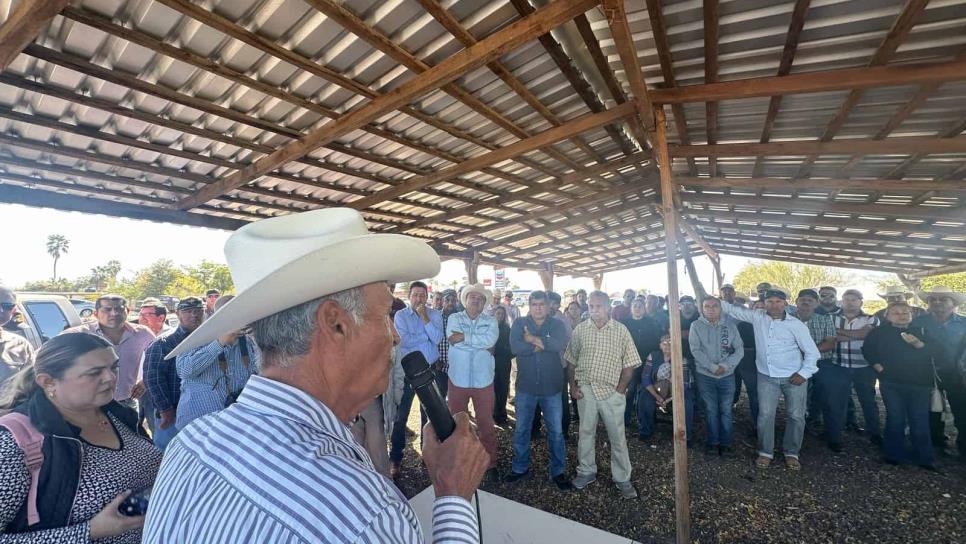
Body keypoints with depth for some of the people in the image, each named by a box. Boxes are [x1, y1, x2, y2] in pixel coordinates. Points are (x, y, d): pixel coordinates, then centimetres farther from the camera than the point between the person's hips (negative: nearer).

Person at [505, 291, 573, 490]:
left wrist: (533, 339, -17)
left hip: (551, 387, 0)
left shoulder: (556, 325, -1)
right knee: (521, 430, 13)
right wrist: (543, 344, -18)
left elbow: (560, 345, -21)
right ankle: (520, 468, 33)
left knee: (556, 431, 10)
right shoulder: (519, 323, -2)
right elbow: (515, 347, -18)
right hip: (525, 386, 1)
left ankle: (558, 471, 29)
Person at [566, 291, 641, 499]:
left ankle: (622, 479, 26)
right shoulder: (580, 330, 1)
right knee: (585, 432, 15)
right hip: (585, 390, 2)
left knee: (617, 436, 8)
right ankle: (586, 472, 32)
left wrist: (620, 390, -8)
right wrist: (573, 386, 1)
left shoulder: (621, 331, -4)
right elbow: (572, 362, 6)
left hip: (611, 391, -2)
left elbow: (629, 365, -2)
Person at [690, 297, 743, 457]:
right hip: (705, 375, -1)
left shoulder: (730, 325, 1)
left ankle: (725, 443, 19)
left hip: (727, 375, 1)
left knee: (726, 410, 7)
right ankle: (713, 442, 19)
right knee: (711, 410, 7)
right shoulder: (696, 326, -4)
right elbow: (695, 350, -9)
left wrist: (725, 365, -15)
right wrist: (712, 367, -16)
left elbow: (739, 350, -2)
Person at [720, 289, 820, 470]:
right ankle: (765, 452, 16)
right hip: (767, 377, 1)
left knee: (796, 416, 8)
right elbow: (733, 310, 8)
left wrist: (804, 373, -10)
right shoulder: (757, 317, -2)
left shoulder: (796, 324, -9)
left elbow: (812, 351, -3)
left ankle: (791, 453, 26)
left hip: (794, 377, -1)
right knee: (765, 415, 2)